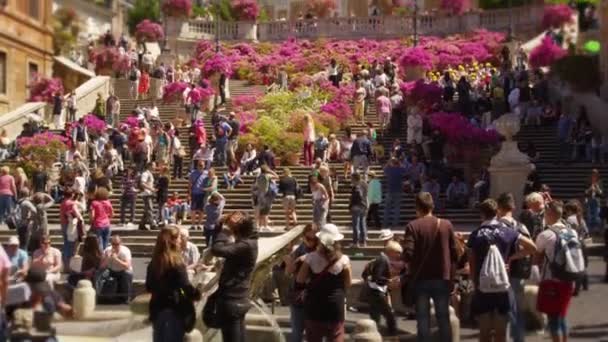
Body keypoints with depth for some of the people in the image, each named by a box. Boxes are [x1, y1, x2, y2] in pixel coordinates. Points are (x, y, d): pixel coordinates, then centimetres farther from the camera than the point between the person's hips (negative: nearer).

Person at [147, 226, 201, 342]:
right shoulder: (176, 263, -16)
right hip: (173, 309, -6)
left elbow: (149, 287, 12)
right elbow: (186, 286, -20)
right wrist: (197, 294, -4)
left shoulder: (154, 262, 4)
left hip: (156, 308, 7)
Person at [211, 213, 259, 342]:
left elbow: (217, 249, -29)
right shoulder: (248, 242, 9)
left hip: (231, 300, -10)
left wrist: (225, 231, -17)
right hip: (238, 299, 10)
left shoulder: (245, 245, -22)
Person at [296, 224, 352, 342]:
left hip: (313, 307, 1)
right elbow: (348, 284, 3)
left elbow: (299, 282, 0)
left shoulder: (310, 258, -6)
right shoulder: (343, 260, -7)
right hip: (335, 308, -1)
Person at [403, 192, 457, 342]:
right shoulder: (446, 225, 0)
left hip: (421, 279, -2)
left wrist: (413, 264, 6)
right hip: (442, 278, 2)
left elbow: (407, 254, -15)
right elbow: (454, 254, 0)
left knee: (423, 319, 6)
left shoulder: (413, 226, -8)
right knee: (444, 318, 10)